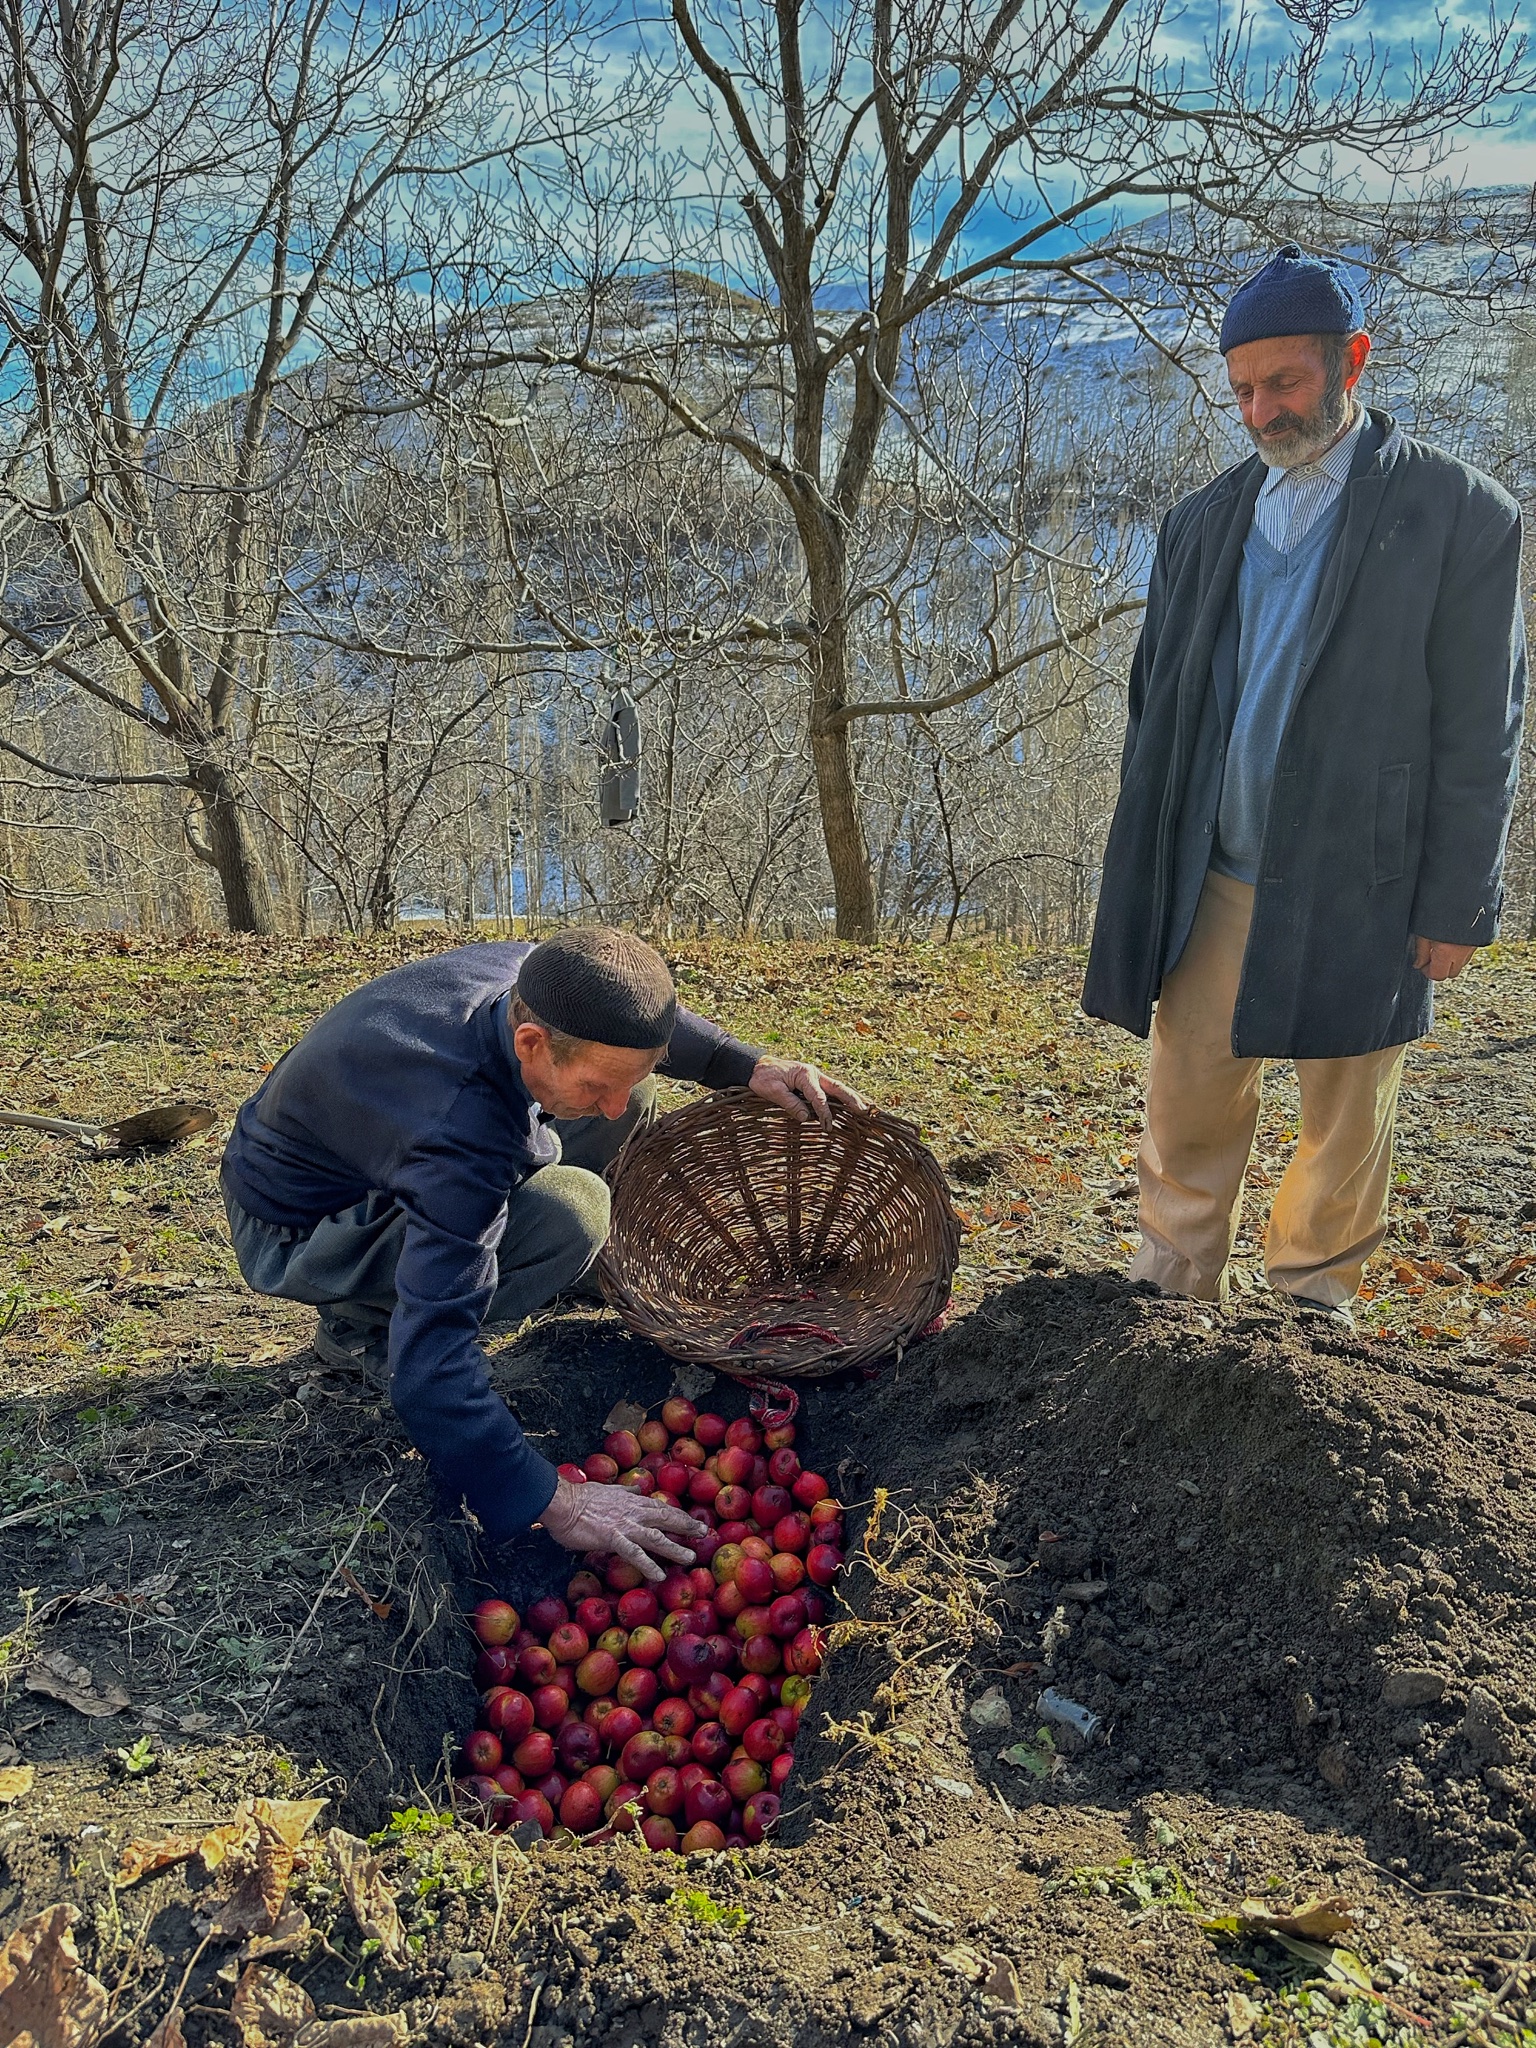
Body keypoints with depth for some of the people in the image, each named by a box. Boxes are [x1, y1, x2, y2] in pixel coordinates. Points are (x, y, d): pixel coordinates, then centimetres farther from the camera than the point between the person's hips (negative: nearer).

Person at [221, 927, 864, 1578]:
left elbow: (632, 1017, 6)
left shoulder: (534, 978, -19)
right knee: (572, 1214, -31)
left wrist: (750, 1067, -5)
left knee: (634, 1099, -1)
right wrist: (556, 1502, -43)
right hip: (294, 1229, -7)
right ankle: (362, 1323, -8)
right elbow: (428, 1370, -43)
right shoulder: (461, 1137, -41)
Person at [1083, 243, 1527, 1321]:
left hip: (1357, 893, -3)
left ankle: (1315, 1291, 32)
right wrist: (1146, 865, 7)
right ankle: (1174, 1288, 27)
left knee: (1347, 1119, 12)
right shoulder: (1203, 522, 8)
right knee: (1188, 1105, 9)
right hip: (1213, 886, 4)